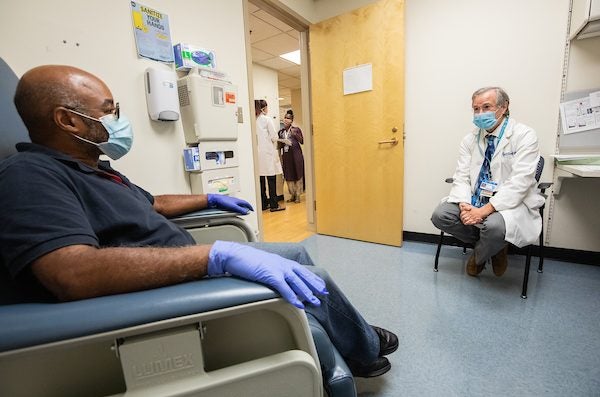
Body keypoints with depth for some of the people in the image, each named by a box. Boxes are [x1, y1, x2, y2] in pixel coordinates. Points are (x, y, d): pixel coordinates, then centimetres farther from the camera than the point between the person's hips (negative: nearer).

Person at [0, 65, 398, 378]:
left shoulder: (90, 168, 14)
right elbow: (74, 273, -36)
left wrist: (211, 199, 26)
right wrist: (218, 255, -42)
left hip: (185, 264, 10)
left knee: (297, 254, 13)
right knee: (312, 283, -10)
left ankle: (351, 335, 35)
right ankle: (364, 352, 23)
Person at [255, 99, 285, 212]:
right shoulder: (267, 119, -5)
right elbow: (274, 137, -6)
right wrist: (273, 140, 14)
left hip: (258, 153, 5)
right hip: (267, 153, -5)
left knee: (261, 180, 8)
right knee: (271, 180, -1)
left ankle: (263, 204, 15)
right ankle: (273, 205, 1)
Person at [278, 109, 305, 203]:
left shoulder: (296, 129, 3)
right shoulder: (281, 132, 11)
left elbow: (302, 141, -4)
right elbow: (279, 146, 15)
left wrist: (295, 134, -15)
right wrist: (281, 142, -5)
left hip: (296, 155, -3)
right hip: (286, 155, 3)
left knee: (297, 174, -1)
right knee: (288, 176, 4)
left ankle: (298, 195, 8)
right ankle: (292, 194, 17)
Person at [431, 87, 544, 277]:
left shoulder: (524, 136, -8)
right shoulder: (470, 139, 6)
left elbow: (519, 182, -18)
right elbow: (461, 176, 1)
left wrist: (485, 210, -27)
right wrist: (464, 204, -19)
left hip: (510, 203, -5)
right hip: (474, 200, 5)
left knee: (494, 225, -36)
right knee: (440, 215, -18)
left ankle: (478, 257, 2)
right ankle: (488, 244, 8)